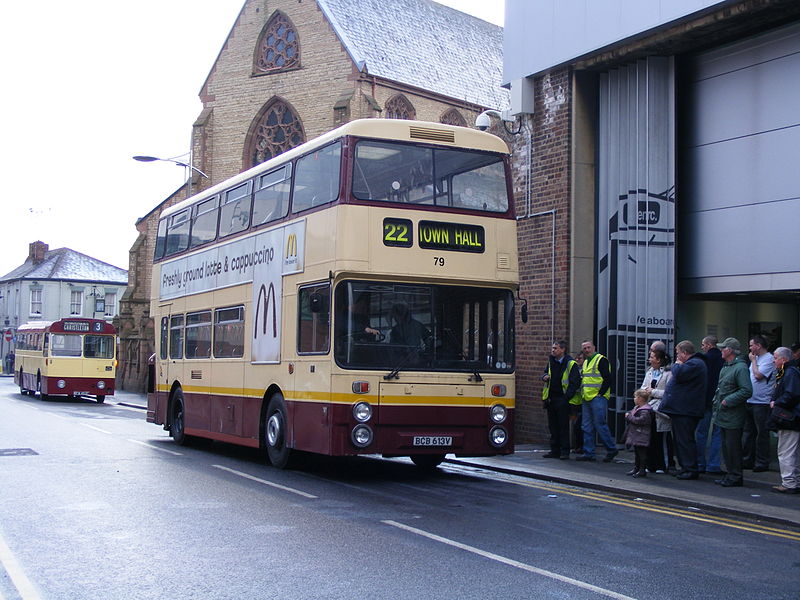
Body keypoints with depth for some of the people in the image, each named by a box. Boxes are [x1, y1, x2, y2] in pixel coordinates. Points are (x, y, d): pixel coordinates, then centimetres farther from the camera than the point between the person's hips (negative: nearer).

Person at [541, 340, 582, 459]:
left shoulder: (571, 364, -9)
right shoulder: (551, 361, 12)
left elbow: (575, 382, -11)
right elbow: (546, 373, 28)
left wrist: (567, 397, -15)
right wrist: (545, 377, 3)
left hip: (562, 400, -7)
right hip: (551, 399, 7)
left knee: (563, 426, -4)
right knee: (553, 426, 10)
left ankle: (565, 451, 2)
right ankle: (555, 450, 16)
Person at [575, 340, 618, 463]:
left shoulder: (601, 360, -7)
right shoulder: (585, 362, 19)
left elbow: (608, 379, -13)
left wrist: (600, 393, -15)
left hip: (598, 398, -9)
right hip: (587, 399, 9)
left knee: (600, 425, -9)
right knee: (587, 427, 7)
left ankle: (611, 449, 3)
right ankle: (588, 453, 11)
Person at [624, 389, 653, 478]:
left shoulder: (645, 410, -19)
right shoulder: (637, 408, 14)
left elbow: (640, 420, -28)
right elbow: (634, 416, 29)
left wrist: (629, 417, -20)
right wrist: (628, 415, 7)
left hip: (641, 437, -10)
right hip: (635, 436, 10)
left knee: (642, 453, -3)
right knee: (636, 453, 18)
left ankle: (642, 470, 2)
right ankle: (636, 468, 26)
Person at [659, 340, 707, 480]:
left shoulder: (695, 364, -13)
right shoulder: (693, 363, 21)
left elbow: (679, 375, -23)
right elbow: (679, 376, 29)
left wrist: (677, 364, -7)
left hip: (685, 411, -11)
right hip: (681, 409, 11)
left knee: (685, 440, -8)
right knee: (680, 439, 14)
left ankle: (690, 469, -5)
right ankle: (685, 468, 20)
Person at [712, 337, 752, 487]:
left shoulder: (741, 368, -15)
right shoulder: (726, 367, 15)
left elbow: (747, 391, -22)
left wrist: (727, 401, -19)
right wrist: (717, 400, 12)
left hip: (733, 417, -10)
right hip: (723, 416, 10)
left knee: (733, 446, -5)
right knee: (726, 446, 14)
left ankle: (735, 477, 2)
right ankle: (730, 474, 23)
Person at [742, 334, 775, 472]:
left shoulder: (768, 359, -11)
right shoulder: (756, 358, 16)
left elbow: (758, 375, -19)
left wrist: (753, 360, -9)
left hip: (761, 402, -9)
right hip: (749, 401, 9)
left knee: (762, 434, -2)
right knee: (747, 432, 12)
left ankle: (762, 463, 4)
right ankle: (747, 461, 20)